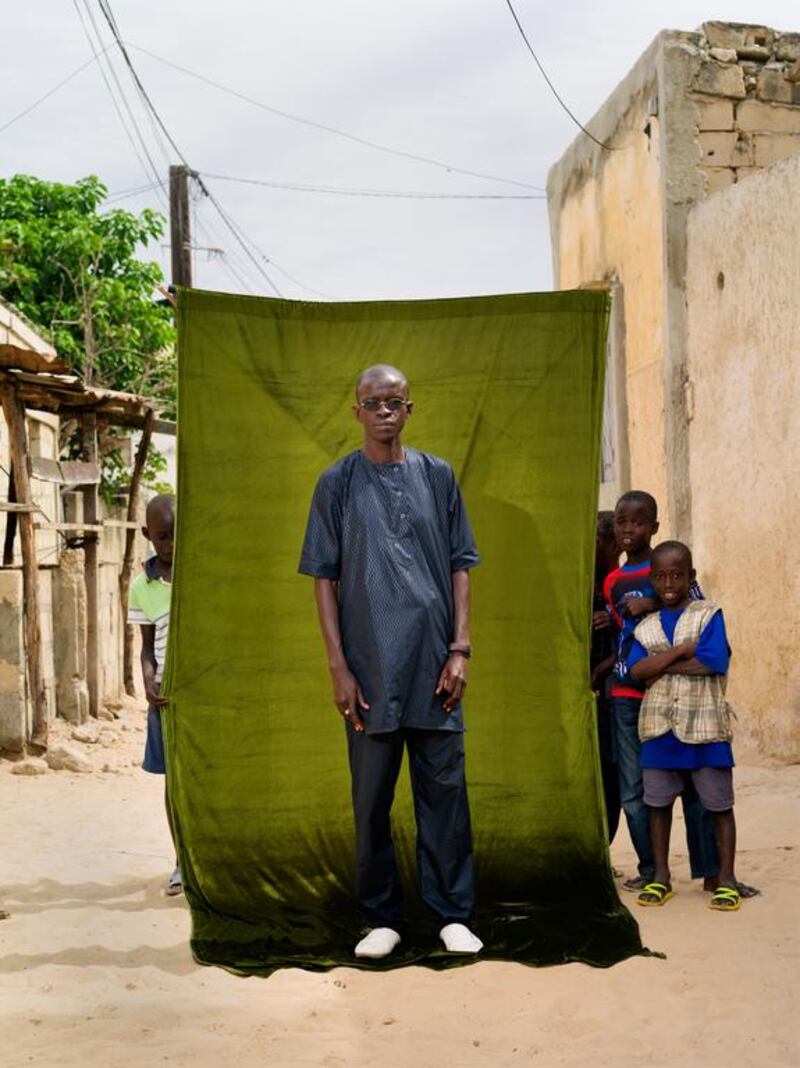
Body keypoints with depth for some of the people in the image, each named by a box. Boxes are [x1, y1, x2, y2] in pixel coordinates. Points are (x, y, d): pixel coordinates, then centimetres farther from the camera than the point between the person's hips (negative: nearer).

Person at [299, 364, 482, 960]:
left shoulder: (438, 476, 8)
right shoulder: (338, 483, 4)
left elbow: (460, 567, 9)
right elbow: (324, 578, 3)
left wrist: (460, 649, -1)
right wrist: (339, 667, -4)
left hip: (433, 664, 1)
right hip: (370, 668, -1)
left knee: (445, 790, 3)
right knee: (371, 798, 5)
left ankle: (453, 915, 12)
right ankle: (382, 918, 16)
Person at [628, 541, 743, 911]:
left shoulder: (709, 615, -1)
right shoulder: (646, 626, 9)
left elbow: (713, 663, -16)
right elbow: (636, 670, -7)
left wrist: (662, 665, -9)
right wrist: (684, 649, -15)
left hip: (704, 725, -3)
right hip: (659, 727, 4)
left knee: (719, 804, 4)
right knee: (658, 802, 8)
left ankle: (726, 878, 12)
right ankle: (661, 876, 19)